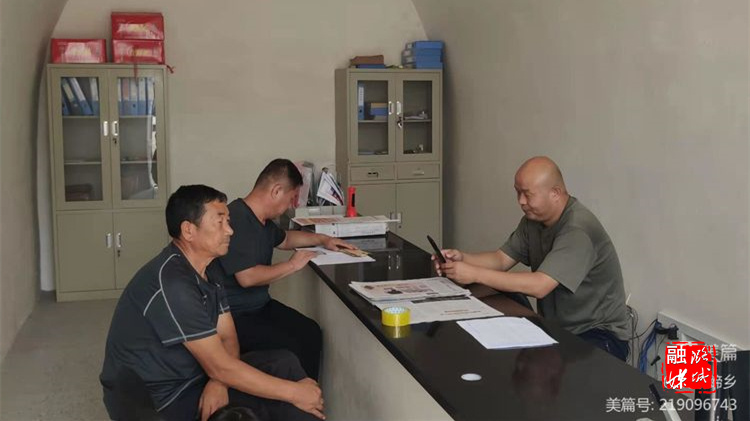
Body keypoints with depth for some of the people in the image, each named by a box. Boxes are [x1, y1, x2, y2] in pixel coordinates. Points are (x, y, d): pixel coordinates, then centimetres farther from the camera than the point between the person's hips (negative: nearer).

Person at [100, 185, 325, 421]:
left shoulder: (206, 273, 5)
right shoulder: (171, 284, -26)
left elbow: (228, 340, 4)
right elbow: (219, 366, -25)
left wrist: (219, 382, -18)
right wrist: (293, 392, -19)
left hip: (191, 377, 9)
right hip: (157, 400, -9)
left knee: (284, 363, -3)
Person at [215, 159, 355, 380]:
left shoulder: (263, 220, 10)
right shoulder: (236, 220, -23)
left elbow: (284, 239, 33)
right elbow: (246, 277, -28)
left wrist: (323, 239, 24)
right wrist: (291, 265, -16)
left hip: (259, 305, 10)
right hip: (234, 316, -10)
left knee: (311, 333, -4)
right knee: (290, 349, -24)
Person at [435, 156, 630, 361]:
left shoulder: (578, 230, -25)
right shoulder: (533, 219, 4)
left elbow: (539, 286, -32)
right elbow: (502, 259, 6)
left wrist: (475, 274, -30)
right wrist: (462, 258, -13)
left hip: (599, 333, -7)